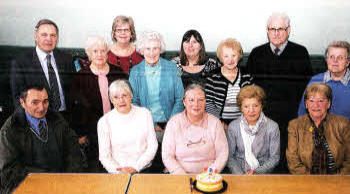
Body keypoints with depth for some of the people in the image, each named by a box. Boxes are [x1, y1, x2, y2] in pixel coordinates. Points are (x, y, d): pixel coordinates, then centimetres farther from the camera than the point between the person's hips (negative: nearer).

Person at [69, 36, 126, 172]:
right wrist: (80, 134, -2)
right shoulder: (81, 76, 1)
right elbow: (75, 107, 2)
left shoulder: (118, 73, 6)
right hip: (92, 131, -1)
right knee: (94, 168, -1)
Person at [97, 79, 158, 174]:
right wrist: (118, 171, -14)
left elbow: (152, 146, 5)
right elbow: (104, 155, 3)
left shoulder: (144, 113, 6)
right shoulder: (104, 121, 3)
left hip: (143, 169, 1)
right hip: (117, 173, 0)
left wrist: (135, 167, -6)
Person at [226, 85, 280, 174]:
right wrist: (240, 174, -12)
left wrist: (257, 172, -11)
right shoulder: (233, 126, -1)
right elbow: (229, 156, 2)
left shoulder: (272, 127, -3)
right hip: (239, 174, 0)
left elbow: (274, 158, 1)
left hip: (264, 173, 0)